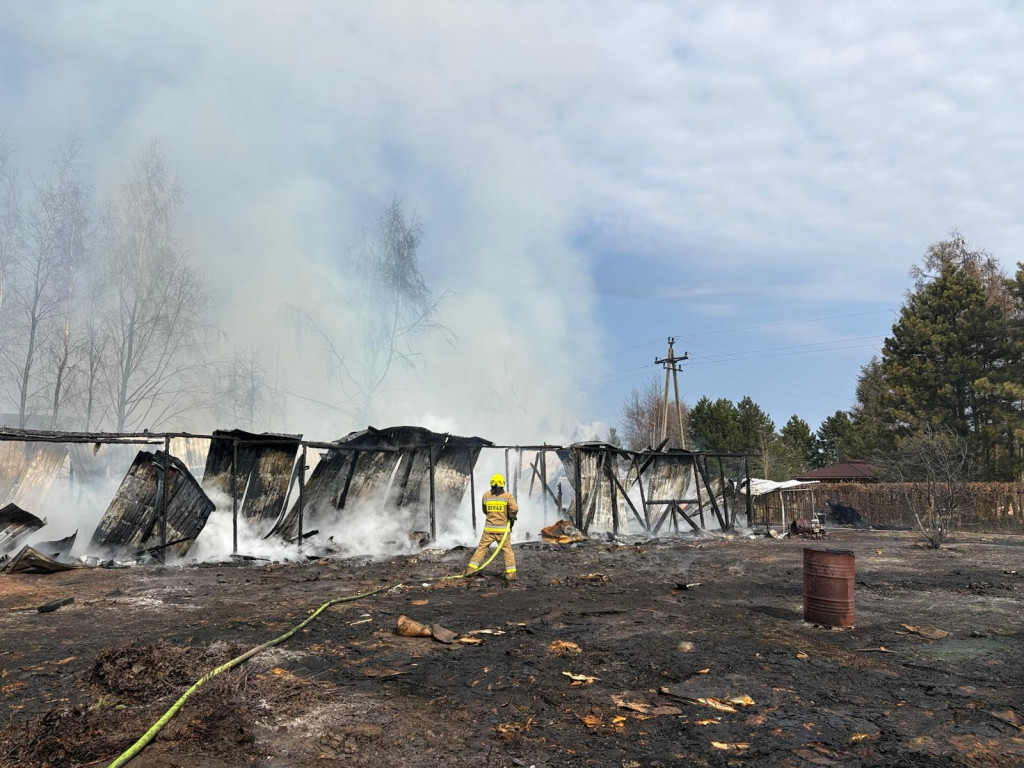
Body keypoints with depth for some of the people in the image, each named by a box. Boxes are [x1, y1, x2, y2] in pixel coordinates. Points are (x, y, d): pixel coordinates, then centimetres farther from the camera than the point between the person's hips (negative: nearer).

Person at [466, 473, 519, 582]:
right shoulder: (508, 496, -5)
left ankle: (471, 570, 6)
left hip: (489, 528, 2)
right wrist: (511, 517, 2)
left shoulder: (486, 495, 4)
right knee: (507, 551, 6)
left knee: (481, 548, 9)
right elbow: (514, 508, -17)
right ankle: (511, 574, 1)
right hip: (503, 529, -2)